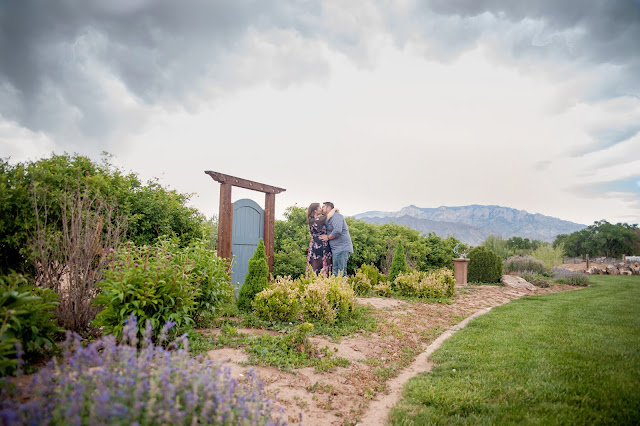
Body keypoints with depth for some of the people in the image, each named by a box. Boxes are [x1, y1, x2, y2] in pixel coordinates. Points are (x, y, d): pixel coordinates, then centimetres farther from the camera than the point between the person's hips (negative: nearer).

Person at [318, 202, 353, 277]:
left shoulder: (336, 216, -10)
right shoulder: (329, 218, 22)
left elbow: (337, 231, -24)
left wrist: (328, 237, -11)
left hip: (341, 249, -10)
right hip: (337, 250, 10)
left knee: (339, 273, -13)